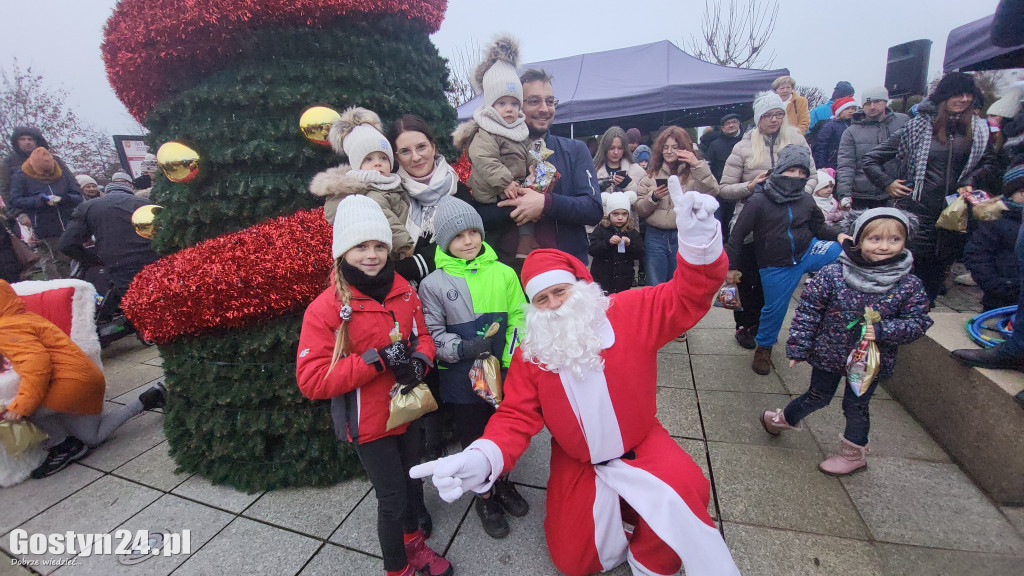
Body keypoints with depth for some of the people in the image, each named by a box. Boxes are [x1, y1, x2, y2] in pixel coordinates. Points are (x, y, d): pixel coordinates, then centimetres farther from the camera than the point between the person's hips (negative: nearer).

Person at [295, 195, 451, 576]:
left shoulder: (403, 291, -3)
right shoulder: (325, 308, -18)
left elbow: (422, 336, 7)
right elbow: (311, 380, -21)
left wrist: (420, 359, -16)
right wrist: (375, 360, -29)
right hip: (369, 421, -5)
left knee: (412, 481, 24)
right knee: (391, 498, 10)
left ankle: (413, 542, 53)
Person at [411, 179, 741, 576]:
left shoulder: (629, 313, -14)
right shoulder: (530, 354, -12)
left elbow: (686, 297, -20)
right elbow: (517, 417, -14)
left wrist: (698, 242, -42)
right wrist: (482, 458, -35)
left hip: (640, 444, -1)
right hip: (576, 463, 2)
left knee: (687, 490, -28)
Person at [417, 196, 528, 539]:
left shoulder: (503, 273, -3)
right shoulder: (434, 284, -8)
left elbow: (518, 319, -2)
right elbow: (432, 333, -6)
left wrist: (509, 362, -11)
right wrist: (464, 348, -22)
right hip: (463, 380, -2)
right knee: (474, 439, 15)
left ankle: (503, 483, 50)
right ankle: (485, 499, 42)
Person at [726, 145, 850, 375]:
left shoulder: (806, 201, 1)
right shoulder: (759, 201, -14)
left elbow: (819, 227, 17)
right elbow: (737, 235, -12)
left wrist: (838, 235, -3)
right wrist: (732, 266, -9)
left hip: (808, 252, 4)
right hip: (777, 267, -4)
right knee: (774, 308, 5)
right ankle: (763, 348, 29)